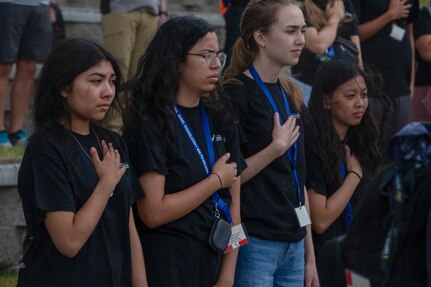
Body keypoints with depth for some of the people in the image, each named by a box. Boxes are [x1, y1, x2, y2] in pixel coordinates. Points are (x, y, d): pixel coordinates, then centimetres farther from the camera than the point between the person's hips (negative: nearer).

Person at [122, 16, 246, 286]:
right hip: (166, 264, -5)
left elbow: (234, 203, 4)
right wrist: (216, 180, -10)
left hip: (214, 260, 6)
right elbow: (153, 213, -19)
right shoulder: (150, 124, -11)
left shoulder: (220, 119, 6)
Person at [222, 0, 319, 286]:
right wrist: (276, 147, -18)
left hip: (293, 245, 7)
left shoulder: (292, 97, 13)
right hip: (253, 243, -7)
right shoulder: (236, 94, -9)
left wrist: (310, 256, 15)